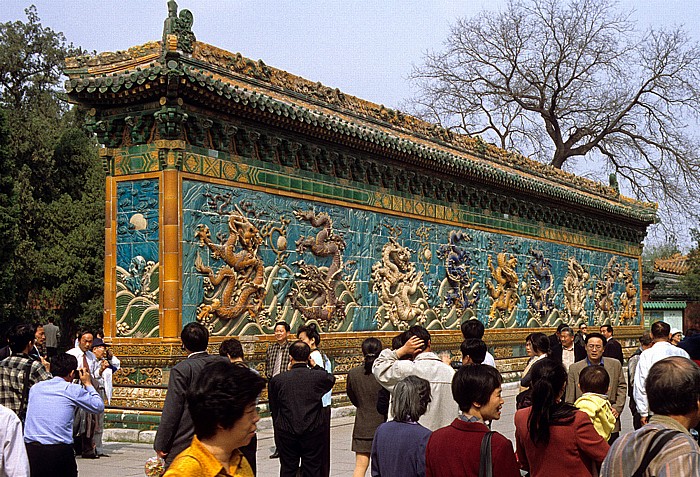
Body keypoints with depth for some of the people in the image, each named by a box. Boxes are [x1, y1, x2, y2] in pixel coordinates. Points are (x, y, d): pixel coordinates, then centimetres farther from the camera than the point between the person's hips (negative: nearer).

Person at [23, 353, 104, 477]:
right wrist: (88, 384, 23)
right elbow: (99, 407, 11)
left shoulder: (35, 387, 11)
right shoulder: (73, 390, -1)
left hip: (31, 449, 4)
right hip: (60, 451, -4)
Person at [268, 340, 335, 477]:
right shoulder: (318, 376, -9)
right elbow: (331, 378, 15)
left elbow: (273, 409, 3)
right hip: (313, 432, 0)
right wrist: (314, 365, 17)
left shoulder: (277, 380, -7)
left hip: (286, 434, 1)